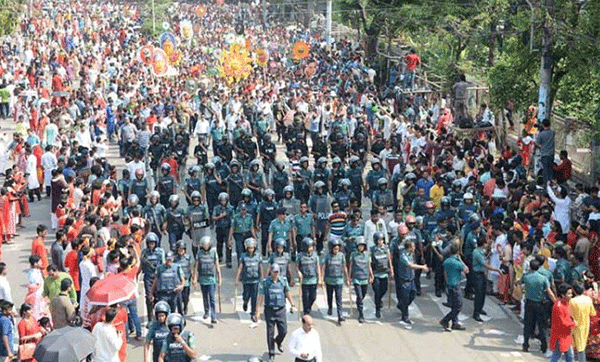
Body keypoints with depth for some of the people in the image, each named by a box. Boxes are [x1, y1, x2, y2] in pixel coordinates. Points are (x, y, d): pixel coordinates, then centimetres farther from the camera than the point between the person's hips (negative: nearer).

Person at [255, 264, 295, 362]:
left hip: (281, 310, 2)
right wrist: (258, 311, -8)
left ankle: (278, 342, 35)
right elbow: (260, 296, -4)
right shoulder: (265, 282, -3)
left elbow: (287, 293, 13)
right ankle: (271, 354, 12)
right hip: (269, 310, -2)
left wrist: (292, 305, 4)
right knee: (270, 333, 1)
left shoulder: (283, 281, 4)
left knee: (283, 331, -1)